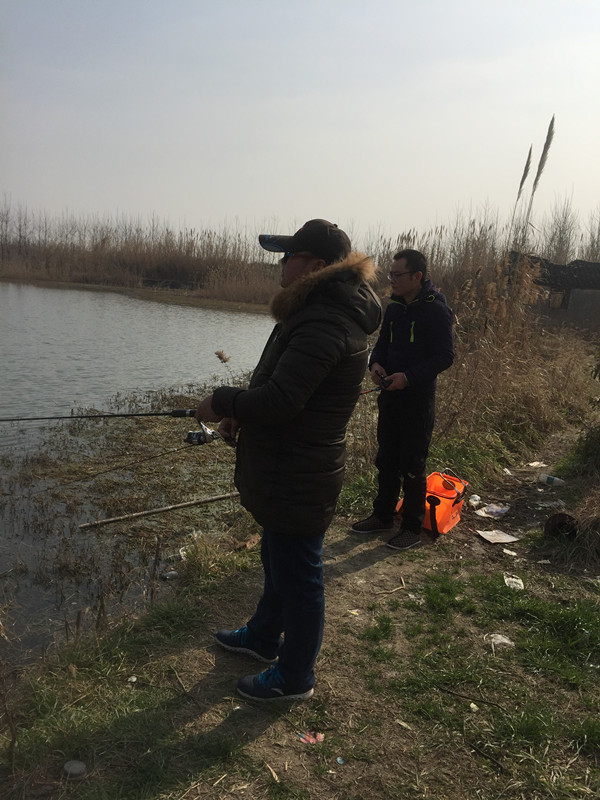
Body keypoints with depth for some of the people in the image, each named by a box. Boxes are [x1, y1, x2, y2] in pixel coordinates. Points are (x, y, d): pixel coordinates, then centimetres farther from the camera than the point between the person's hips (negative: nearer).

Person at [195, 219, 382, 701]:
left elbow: (279, 400, -31)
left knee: (297, 576, 7)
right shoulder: (319, 310, 9)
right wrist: (240, 413, 3)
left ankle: (295, 677, 28)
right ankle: (264, 635, 51)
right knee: (278, 559, 28)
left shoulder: (325, 326, -26)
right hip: (288, 473, 11)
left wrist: (222, 402, -15)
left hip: (298, 483, -11)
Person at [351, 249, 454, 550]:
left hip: (418, 399, -7)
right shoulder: (394, 308, 9)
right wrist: (375, 363, -5)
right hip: (390, 395, 7)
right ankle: (383, 516, 30)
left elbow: (445, 356, -16)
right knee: (386, 460, 16)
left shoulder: (436, 311, -13)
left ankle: (412, 528, 14)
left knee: (412, 466, 1)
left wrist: (408, 377, -25)